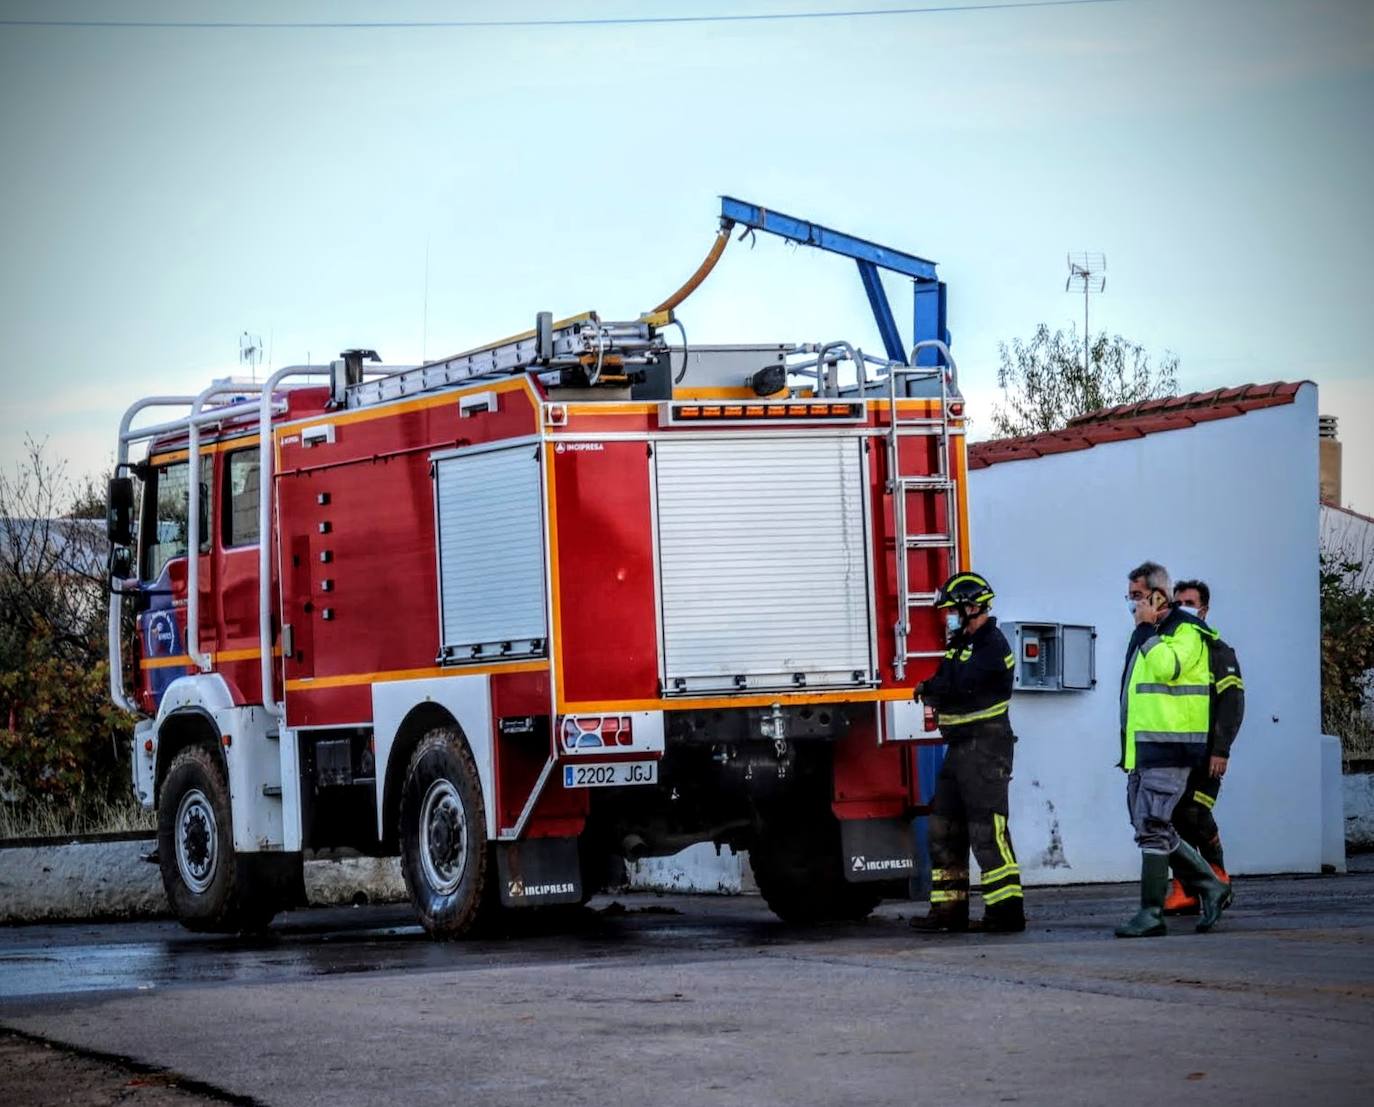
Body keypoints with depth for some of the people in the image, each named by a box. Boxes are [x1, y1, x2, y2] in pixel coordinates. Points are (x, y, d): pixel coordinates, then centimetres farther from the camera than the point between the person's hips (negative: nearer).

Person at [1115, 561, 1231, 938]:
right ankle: (1209, 888, 21)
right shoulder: (1144, 635, 21)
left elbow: (1167, 667, -27)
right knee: (1152, 827, 10)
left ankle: (1151, 913, -10)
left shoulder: (1186, 631, -7)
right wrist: (1127, 748, 25)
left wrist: (1147, 628, -17)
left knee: (1153, 827, -12)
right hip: (1143, 748, 10)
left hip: (1171, 747, -10)